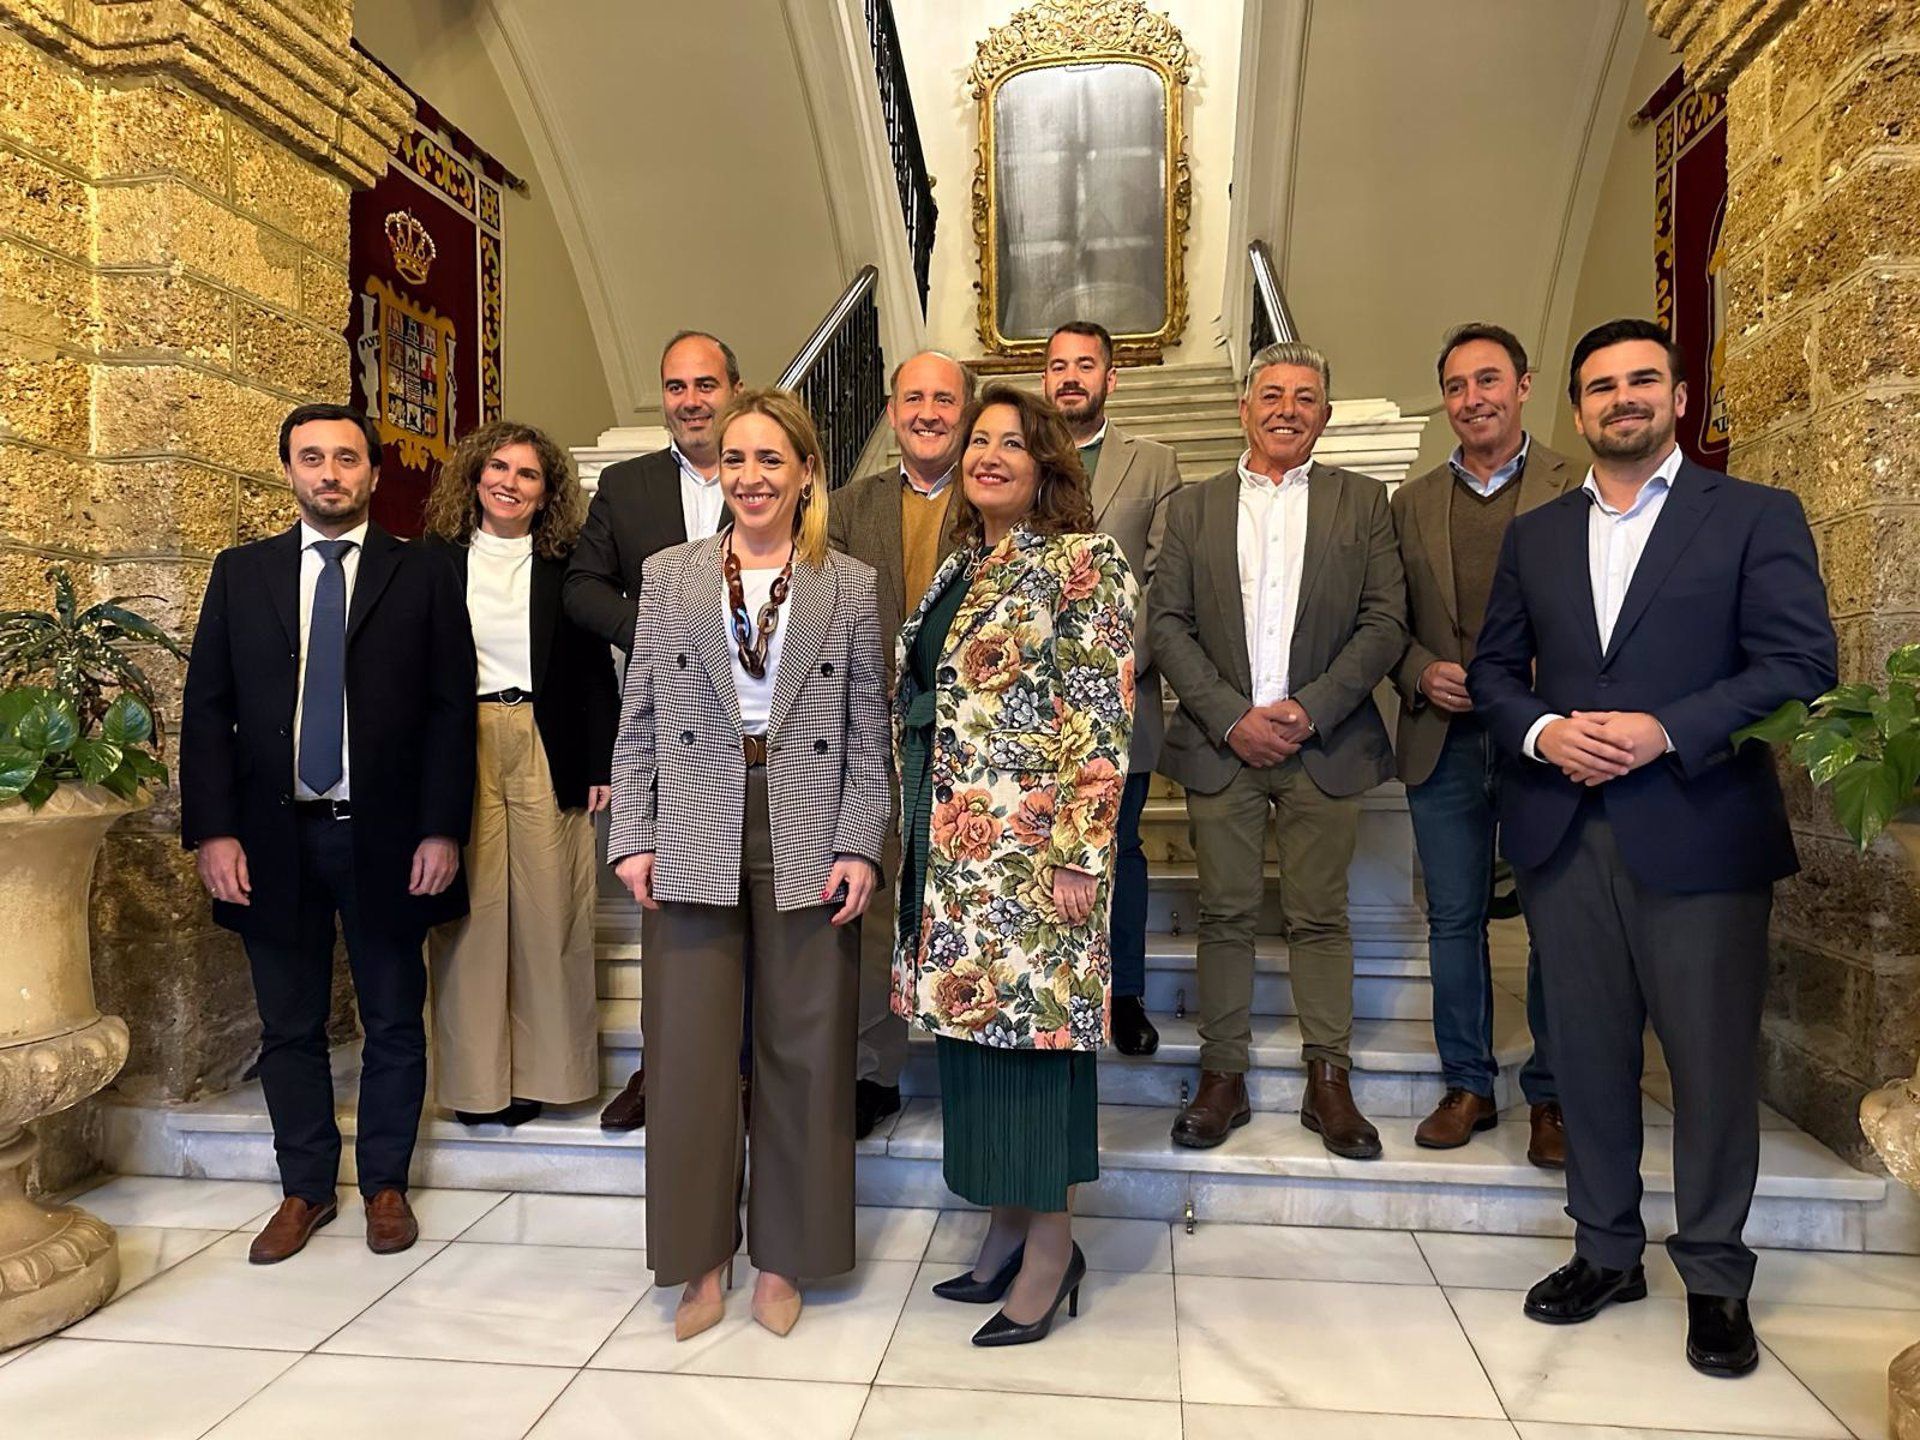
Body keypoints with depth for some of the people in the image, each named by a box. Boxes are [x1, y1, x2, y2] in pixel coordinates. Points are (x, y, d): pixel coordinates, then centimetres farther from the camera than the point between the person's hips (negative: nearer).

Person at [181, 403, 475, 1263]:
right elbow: (207, 708, 5)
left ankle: (386, 1184, 25)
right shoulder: (241, 573, 8)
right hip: (274, 836, 2)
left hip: (384, 836, -2)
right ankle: (305, 1188, 28)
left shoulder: (421, 578, 2)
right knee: (289, 1025, 12)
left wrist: (442, 830, -9)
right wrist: (212, 829, -4)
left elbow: (451, 709, -2)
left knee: (394, 1022, 8)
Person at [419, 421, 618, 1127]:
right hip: (458, 748, 0)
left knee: (549, 909, 3)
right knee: (469, 912, 3)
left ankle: (545, 1068, 16)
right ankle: (476, 1078, 14)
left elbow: (596, 672, 6)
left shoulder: (568, 567, 6)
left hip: (548, 751, 0)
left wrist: (600, 765, 0)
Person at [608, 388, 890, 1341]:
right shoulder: (667, 576, 8)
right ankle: (702, 1264, 23)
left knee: (804, 1057, 8)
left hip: (808, 850, 0)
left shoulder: (851, 586, 5)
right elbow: (639, 722, 7)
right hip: (694, 847, 1)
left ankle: (782, 1261, 26)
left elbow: (869, 732, 3)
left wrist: (859, 845, -5)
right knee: (688, 1058, 5)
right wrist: (633, 837, 0)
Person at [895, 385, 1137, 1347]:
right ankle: (1007, 1228, 28)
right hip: (950, 846, 8)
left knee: (1030, 1018, -1)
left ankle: (1050, 1244, 17)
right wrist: (914, 835, 16)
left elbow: (1102, 721, -13)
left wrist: (1078, 852, -18)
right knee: (976, 1021, 13)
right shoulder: (958, 568, 15)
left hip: (1031, 842, -8)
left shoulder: (1082, 565, -8)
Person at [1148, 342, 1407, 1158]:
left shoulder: (1362, 502, 8)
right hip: (1220, 743, 1)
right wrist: (1232, 716, -9)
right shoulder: (1193, 508, 9)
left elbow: (1384, 623, 0)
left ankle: (1328, 1082, 17)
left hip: (1324, 745, 0)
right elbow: (1167, 624, 2)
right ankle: (1223, 1078, 16)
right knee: (1226, 914, 6)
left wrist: (1309, 709, -11)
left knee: (1320, 916, 6)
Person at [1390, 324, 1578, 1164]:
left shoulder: (1577, 489, 1)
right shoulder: (1411, 502, 12)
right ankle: (1467, 1085, 23)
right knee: (1454, 920, 9)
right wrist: (1422, 675, -6)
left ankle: (1550, 1095, 21)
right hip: (1444, 741, 3)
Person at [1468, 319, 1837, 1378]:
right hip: (1564, 833, 3)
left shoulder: (1755, 516, 2)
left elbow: (1799, 662, -6)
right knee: (1589, 1054, 11)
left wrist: (1665, 730, -17)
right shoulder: (1535, 535, 14)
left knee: (1713, 1063, 5)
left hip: (1699, 833, -3)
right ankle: (1606, 1251, 27)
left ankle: (1714, 1279, 23)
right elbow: (1493, 667, 13)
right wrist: (1541, 729, -7)